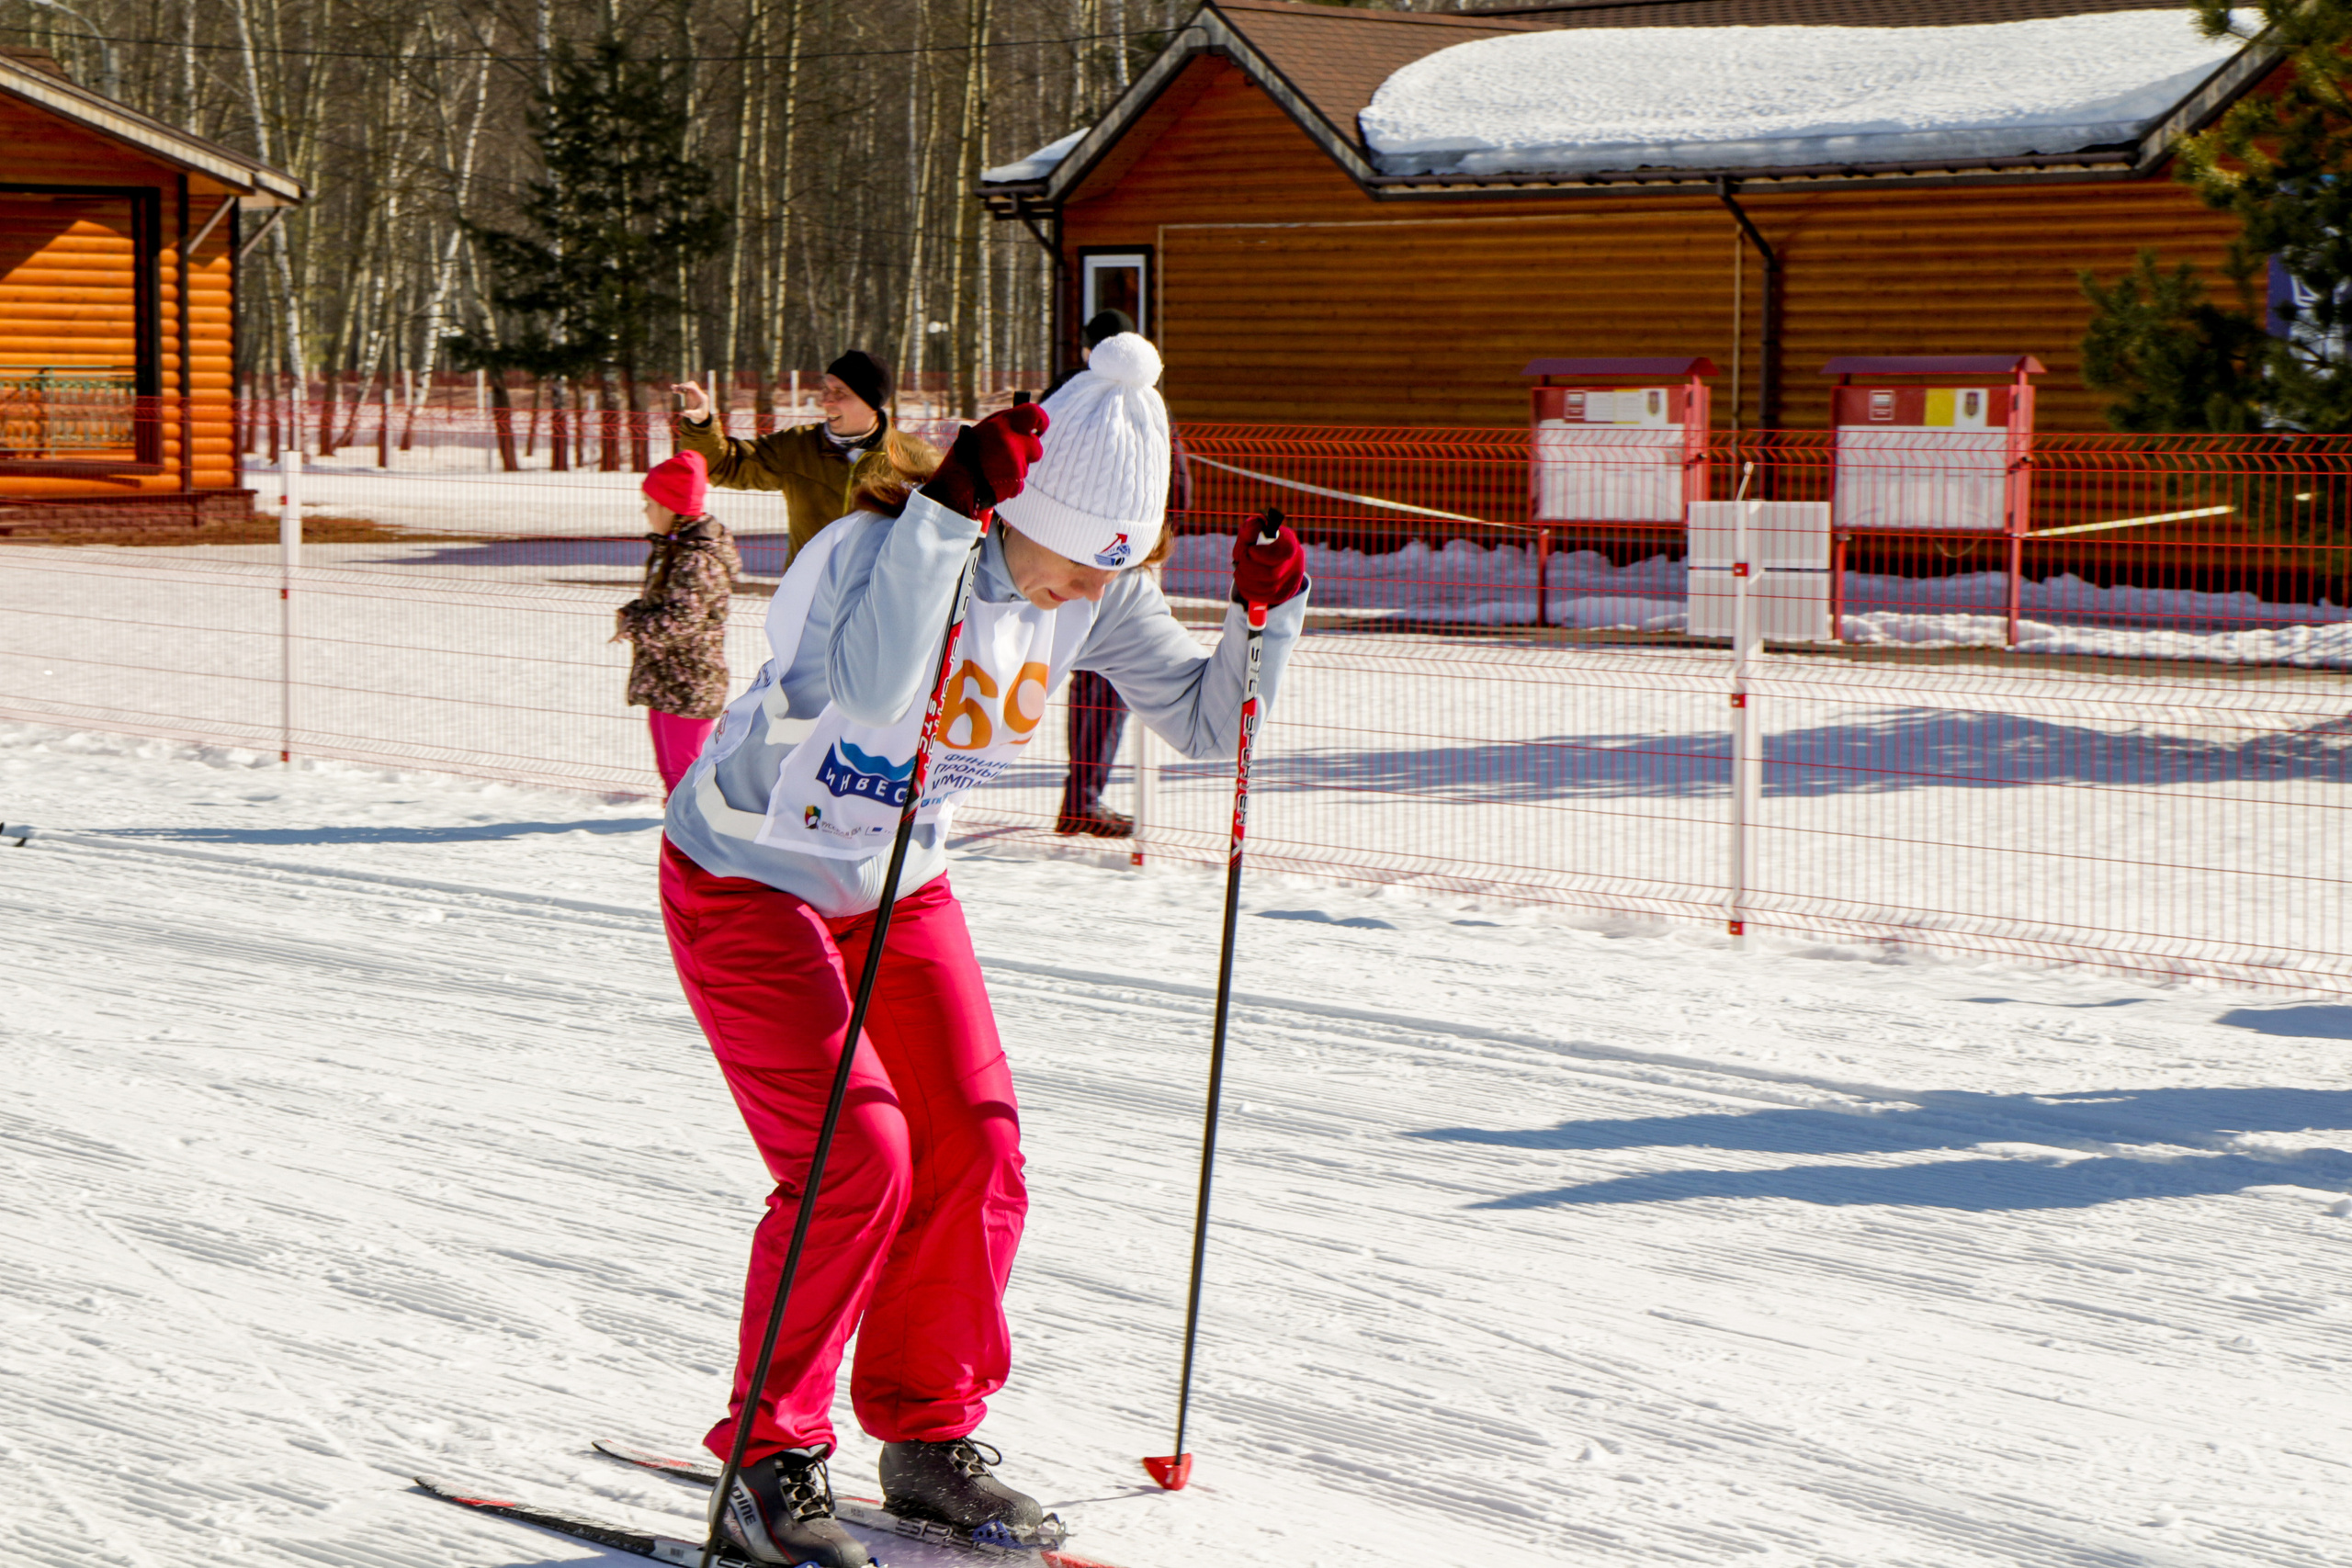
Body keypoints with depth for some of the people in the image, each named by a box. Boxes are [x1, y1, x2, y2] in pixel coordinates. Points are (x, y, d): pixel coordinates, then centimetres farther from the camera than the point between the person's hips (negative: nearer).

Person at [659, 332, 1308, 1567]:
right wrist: (949, 513, -53)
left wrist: (1269, 616, -20)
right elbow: (874, 687, -50)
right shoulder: (879, 550, -29)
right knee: (853, 1158, -17)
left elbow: (1205, 722, -3)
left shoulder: (1095, 598, -10)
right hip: (745, 878, -7)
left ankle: (928, 1436, 17)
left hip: (898, 889, 7)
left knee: (974, 1149, 0)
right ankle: (766, 1460, -1)